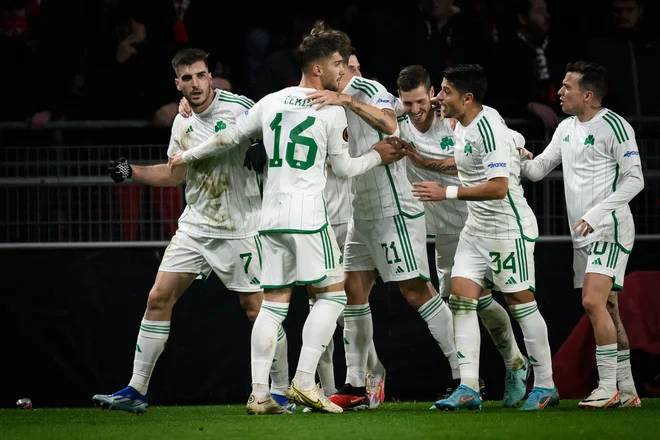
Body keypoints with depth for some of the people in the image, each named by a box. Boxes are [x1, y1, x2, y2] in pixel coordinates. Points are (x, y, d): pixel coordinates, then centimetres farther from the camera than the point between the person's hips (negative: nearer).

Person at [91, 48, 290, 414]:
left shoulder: (238, 109, -13)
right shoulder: (182, 123, 7)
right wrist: (131, 172, 10)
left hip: (238, 229, -6)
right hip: (195, 225, 6)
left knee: (255, 306, -4)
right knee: (159, 298, 0)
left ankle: (281, 391, 9)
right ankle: (136, 391, 4)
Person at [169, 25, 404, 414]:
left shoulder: (270, 102, 10)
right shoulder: (332, 111, -4)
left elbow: (229, 137, 18)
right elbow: (344, 168, 5)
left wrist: (188, 156, 33)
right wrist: (377, 156, 22)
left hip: (271, 216, 6)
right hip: (308, 215, -6)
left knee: (274, 303, 8)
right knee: (333, 293, 3)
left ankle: (259, 393, 1)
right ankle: (304, 382, -8)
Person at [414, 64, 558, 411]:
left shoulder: (489, 129, -22)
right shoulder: (462, 126, 7)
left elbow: (498, 187, -28)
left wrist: (446, 193, -25)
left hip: (509, 229, -9)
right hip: (477, 228, 9)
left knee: (521, 302, -2)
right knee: (461, 299, -2)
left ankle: (545, 386, 9)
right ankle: (468, 389, -5)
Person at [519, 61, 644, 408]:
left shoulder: (614, 127, -11)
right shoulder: (566, 129, 14)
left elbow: (634, 180, -13)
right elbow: (538, 169, 19)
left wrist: (595, 214, -21)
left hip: (610, 230, -8)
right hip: (583, 236, 8)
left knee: (593, 301, -18)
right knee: (607, 309, 8)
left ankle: (608, 386, -14)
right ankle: (627, 389, 12)